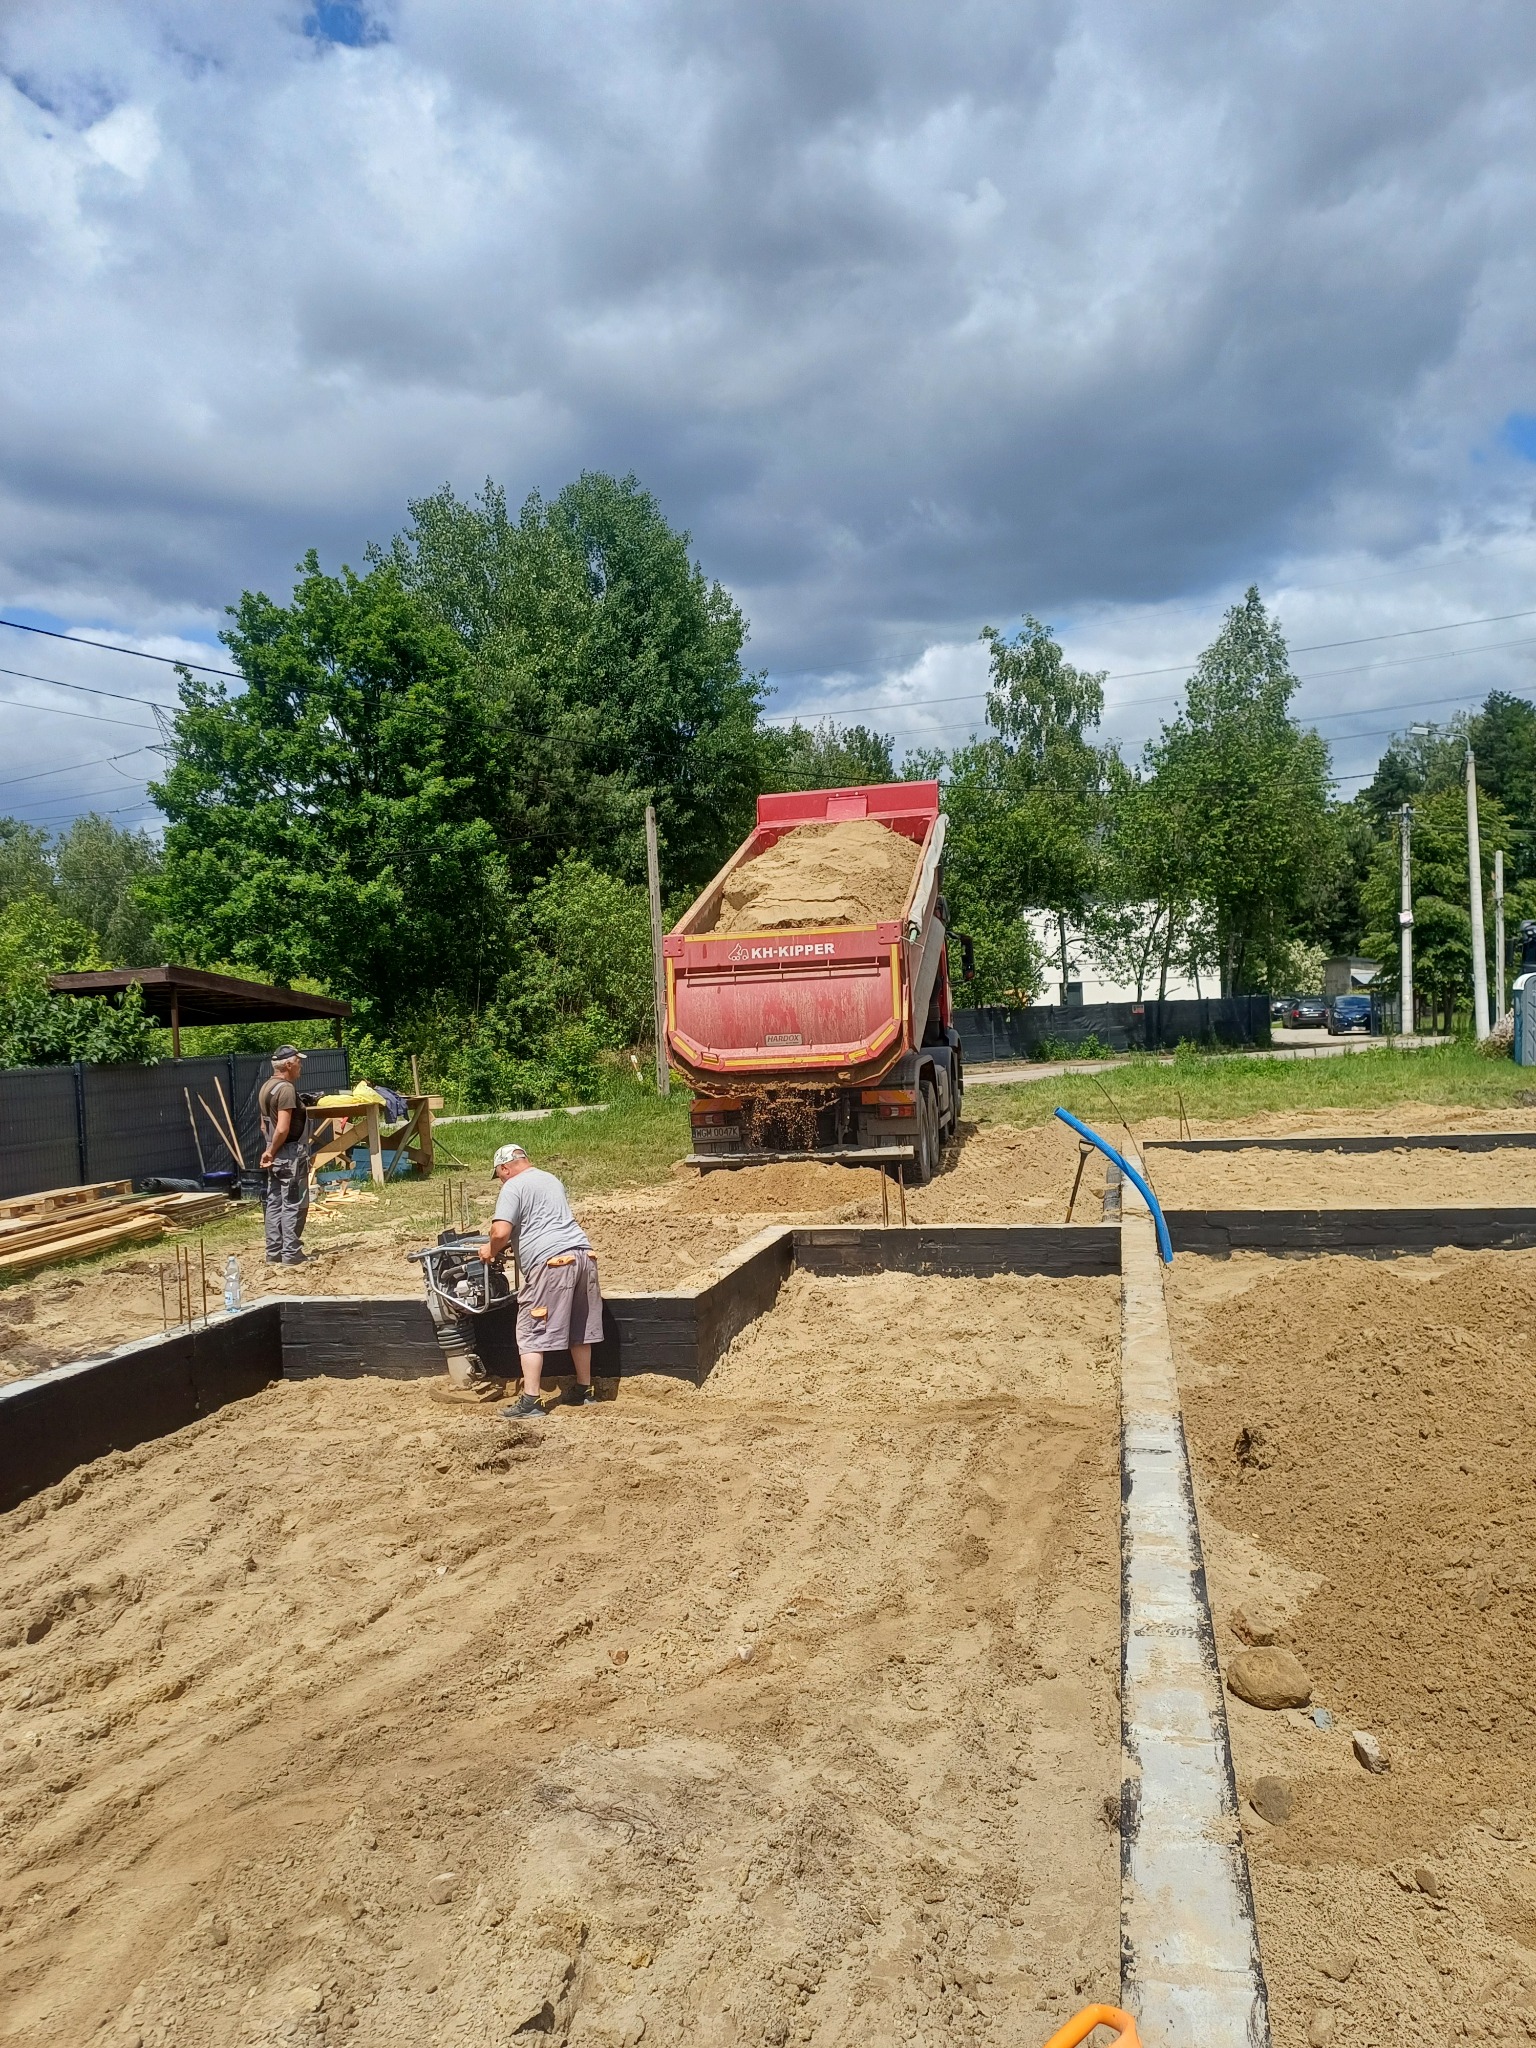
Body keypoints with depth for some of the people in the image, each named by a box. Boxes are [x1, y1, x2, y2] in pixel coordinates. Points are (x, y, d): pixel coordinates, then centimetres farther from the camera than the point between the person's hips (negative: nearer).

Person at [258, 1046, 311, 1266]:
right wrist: (272, 1152, -11)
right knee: (294, 1205, -3)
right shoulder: (286, 1089, -18)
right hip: (291, 1153, -9)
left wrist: (269, 1150, 17)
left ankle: (273, 1253, 16)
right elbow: (282, 1129, -23)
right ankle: (291, 1254, 0)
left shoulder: (265, 1087, 11)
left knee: (275, 1204, 12)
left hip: (275, 1154, 9)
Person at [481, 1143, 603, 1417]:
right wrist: (510, 1245, 37)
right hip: (583, 1253, 8)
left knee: (531, 1333, 0)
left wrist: (491, 1250, 8)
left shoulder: (513, 1187, 0)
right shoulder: (551, 1180, 26)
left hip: (551, 1262, -8)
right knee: (579, 1330, 17)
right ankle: (584, 1392, 26)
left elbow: (501, 1232, -12)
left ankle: (530, 1401, -2)